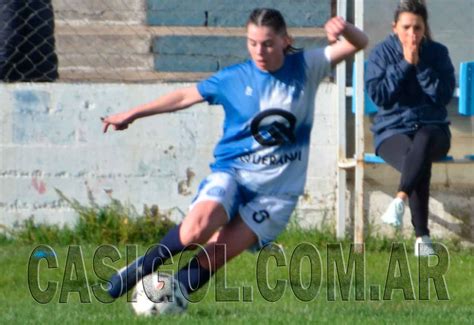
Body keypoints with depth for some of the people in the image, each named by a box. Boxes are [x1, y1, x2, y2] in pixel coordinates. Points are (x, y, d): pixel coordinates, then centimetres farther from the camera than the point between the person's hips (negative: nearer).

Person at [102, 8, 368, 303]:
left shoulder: (305, 68, 0)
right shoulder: (233, 79, 1)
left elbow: (358, 44, -5)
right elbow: (186, 97, 13)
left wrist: (344, 29, -30)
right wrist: (132, 115, 16)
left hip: (278, 189, 0)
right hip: (233, 171, 0)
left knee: (214, 257, -11)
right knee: (198, 226, -30)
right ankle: (139, 269, -7)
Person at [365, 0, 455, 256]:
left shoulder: (437, 53, 5)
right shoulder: (382, 53, 3)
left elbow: (444, 95, -5)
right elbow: (378, 96, -7)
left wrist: (419, 65, -13)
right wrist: (405, 64, -12)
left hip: (433, 127, 1)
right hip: (392, 130, -1)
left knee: (423, 139, -40)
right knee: (418, 164, -35)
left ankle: (400, 200, -53)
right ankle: (422, 238, -37)